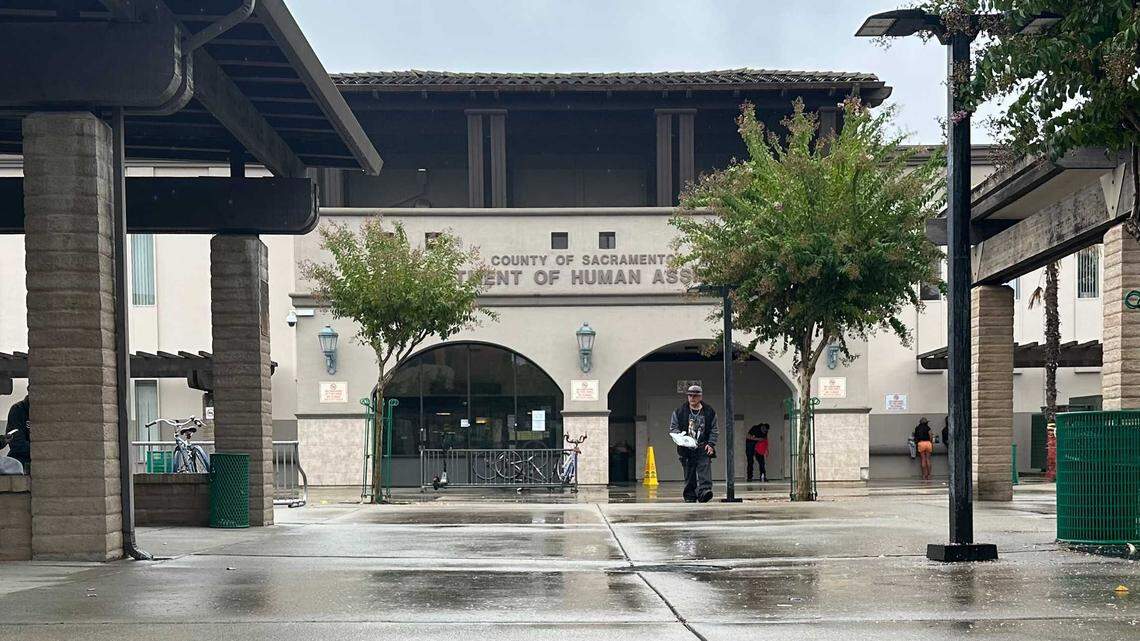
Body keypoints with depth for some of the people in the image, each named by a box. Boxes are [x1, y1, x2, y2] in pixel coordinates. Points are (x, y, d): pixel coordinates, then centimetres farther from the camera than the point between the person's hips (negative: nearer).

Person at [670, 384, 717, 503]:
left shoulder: (709, 412, 8)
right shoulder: (679, 412, 7)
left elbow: (713, 430, 10)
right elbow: (673, 427, 9)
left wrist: (711, 444, -2)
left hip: (703, 448, -1)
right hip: (687, 448, 1)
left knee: (704, 471, -17)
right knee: (689, 475, 3)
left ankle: (704, 491, -28)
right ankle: (690, 497, 10)